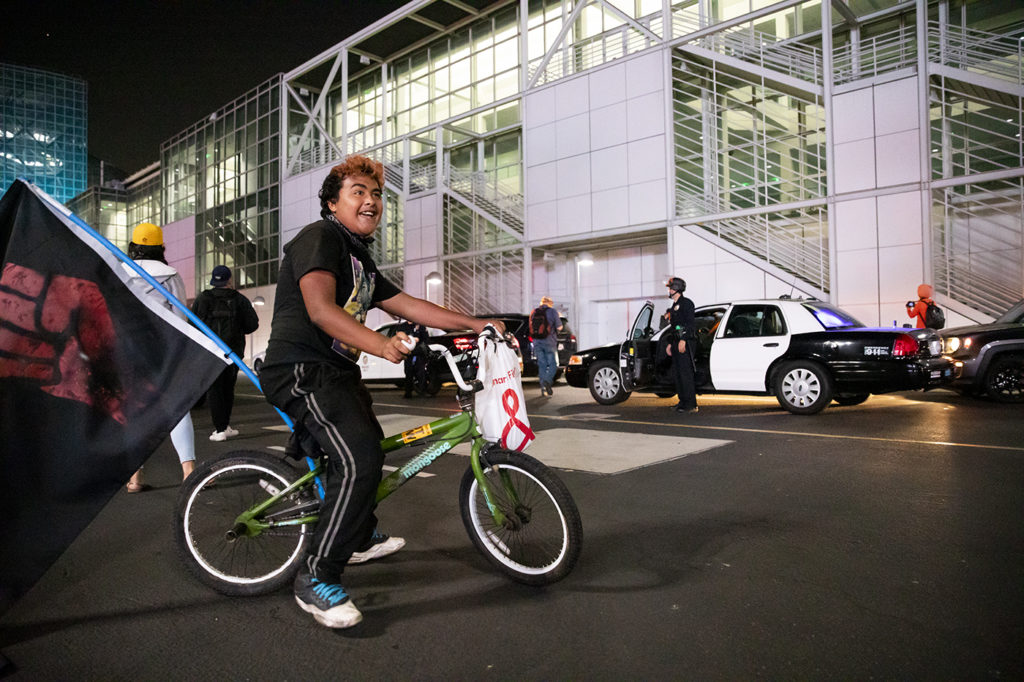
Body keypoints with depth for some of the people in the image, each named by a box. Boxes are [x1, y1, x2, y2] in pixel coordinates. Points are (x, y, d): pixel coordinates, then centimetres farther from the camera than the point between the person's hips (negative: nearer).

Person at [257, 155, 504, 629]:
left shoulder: (361, 260, 18)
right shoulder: (320, 237, -10)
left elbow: (408, 305, 15)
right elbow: (320, 309, -26)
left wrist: (474, 324, 9)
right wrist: (381, 345, -40)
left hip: (337, 371, 11)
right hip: (301, 369, -11)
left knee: (369, 444, 25)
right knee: (360, 459, -25)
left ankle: (361, 539, 45)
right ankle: (316, 579, -13)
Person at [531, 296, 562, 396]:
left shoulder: (533, 312, 10)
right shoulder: (552, 311, -2)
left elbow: (531, 328, 14)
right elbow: (559, 327, -2)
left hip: (537, 342, 4)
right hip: (549, 342, -4)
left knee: (541, 365, 9)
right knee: (553, 364, 3)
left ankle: (543, 387, 7)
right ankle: (547, 381, -20)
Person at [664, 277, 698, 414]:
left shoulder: (686, 303, -6)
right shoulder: (674, 306, 22)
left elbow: (690, 323, -16)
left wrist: (683, 340, -23)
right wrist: (670, 343, 22)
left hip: (685, 343, -10)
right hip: (676, 343, 10)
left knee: (686, 373, -11)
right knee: (677, 373, 10)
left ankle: (691, 404, -9)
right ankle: (683, 401, 17)